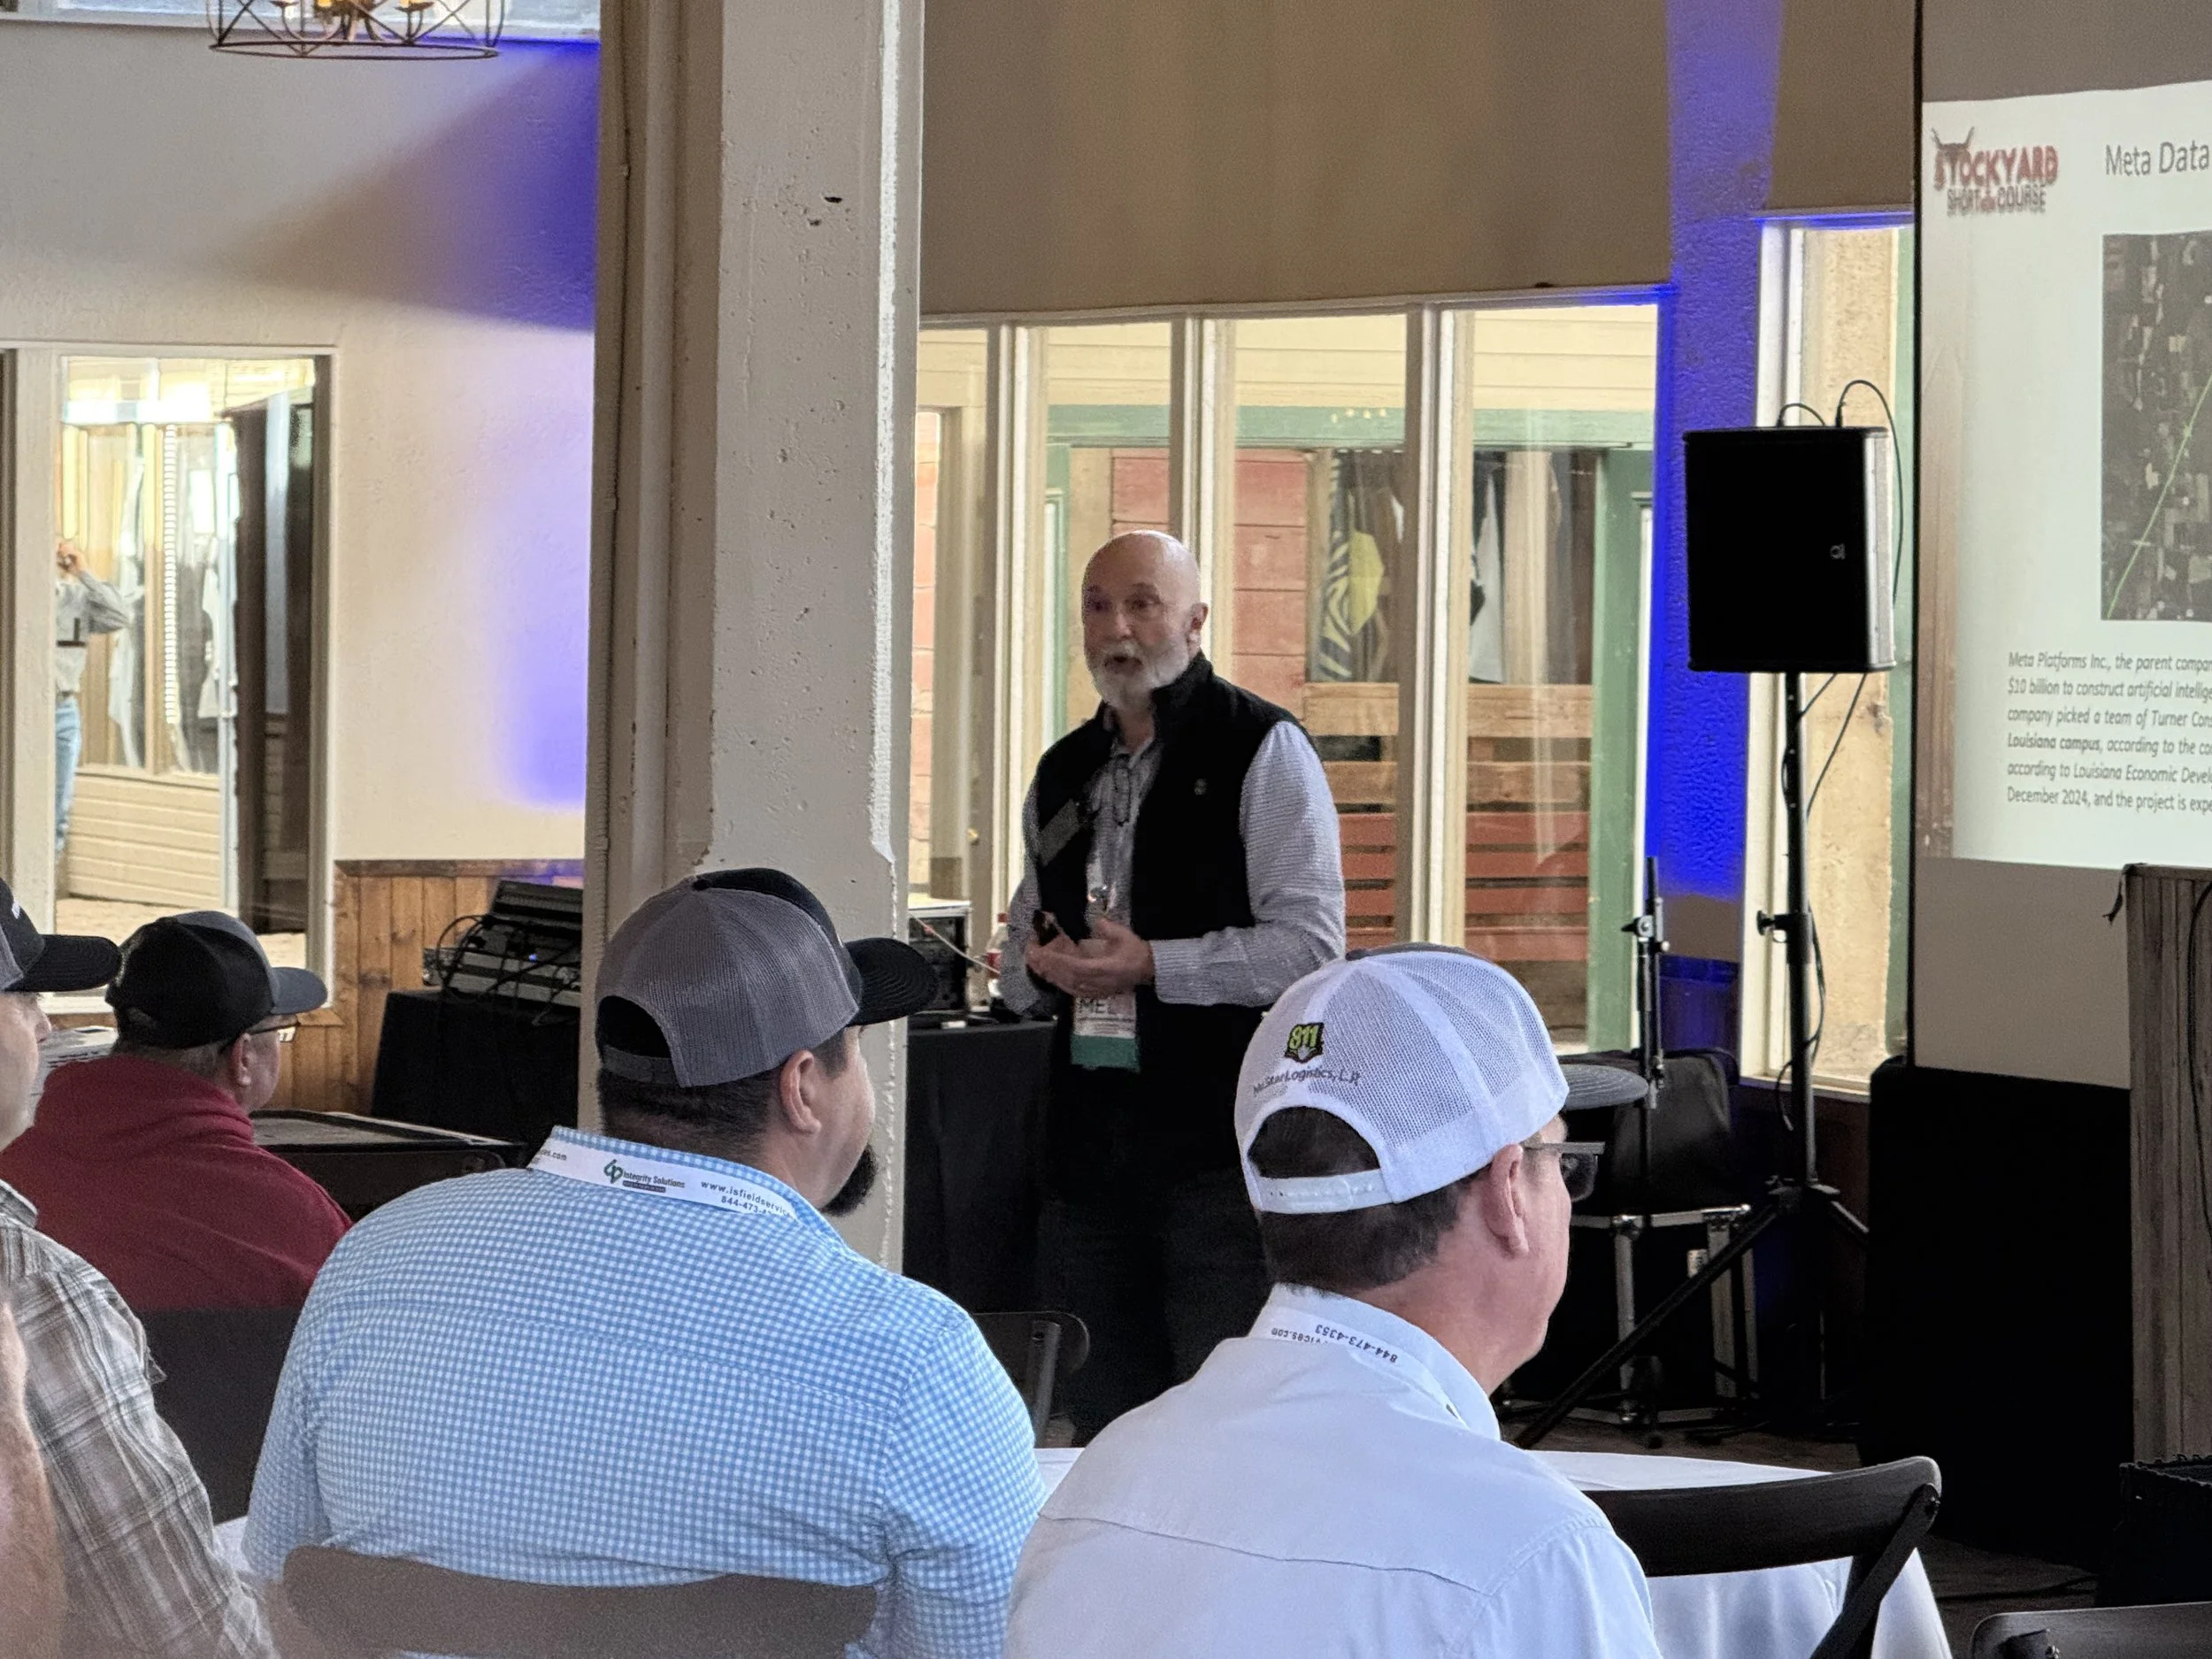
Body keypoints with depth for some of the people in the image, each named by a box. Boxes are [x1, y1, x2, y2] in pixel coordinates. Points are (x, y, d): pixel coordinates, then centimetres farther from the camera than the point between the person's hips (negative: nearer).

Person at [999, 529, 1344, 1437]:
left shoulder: (1261, 749, -3)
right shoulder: (1064, 773, 18)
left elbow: (1310, 943, -11)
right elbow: (1020, 960, 25)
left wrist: (1151, 965, -18)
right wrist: (1039, 968, 1)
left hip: (1220, 1137, -7)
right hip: (1090, 1139, 7)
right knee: (1102, 1419, 9)